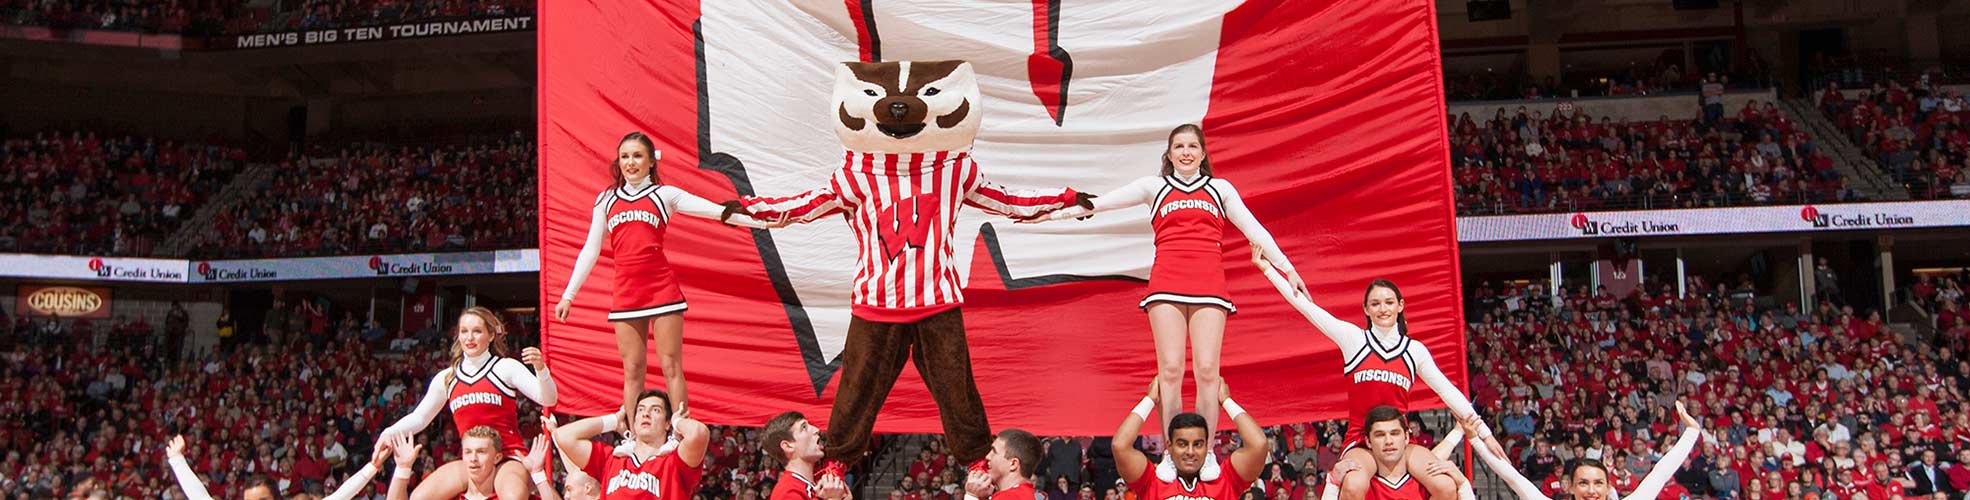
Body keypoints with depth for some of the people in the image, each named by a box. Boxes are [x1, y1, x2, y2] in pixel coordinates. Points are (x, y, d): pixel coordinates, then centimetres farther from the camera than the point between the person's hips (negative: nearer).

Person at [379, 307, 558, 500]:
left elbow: (548, 399, -9)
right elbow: (419, 417, 21)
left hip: (508, 457, -5)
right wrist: (389, 434, 3)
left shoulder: (506, 368, 0)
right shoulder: (447, 378, 12)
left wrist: (540, 368, -28)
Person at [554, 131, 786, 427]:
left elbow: (717, 211, -3)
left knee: (671, 367, -4)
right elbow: (590, 251, 18)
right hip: (625, 292, 2)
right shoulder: (606, 201, 14)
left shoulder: (664, 195, 6)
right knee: (632, 372, 4)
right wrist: (568, 295, 15)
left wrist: (762, 221, -13)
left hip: (662, 288, -2)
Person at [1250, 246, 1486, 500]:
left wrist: (1484, 432, 8)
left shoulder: (1415, 350, 7)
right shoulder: (1353, 338, 1)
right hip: (1359, 442, -3)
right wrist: (1268, 268, -5)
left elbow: (1448, 391, 10)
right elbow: (1305, 305, -2)